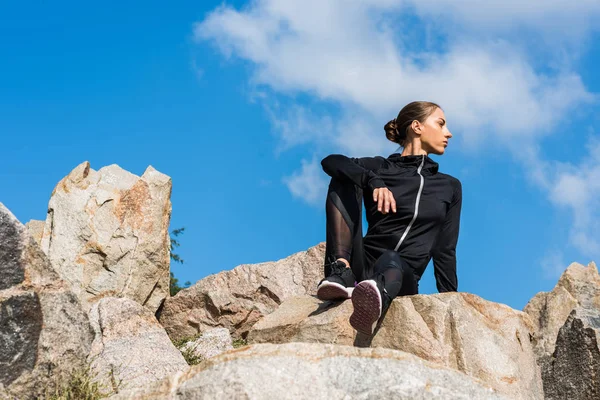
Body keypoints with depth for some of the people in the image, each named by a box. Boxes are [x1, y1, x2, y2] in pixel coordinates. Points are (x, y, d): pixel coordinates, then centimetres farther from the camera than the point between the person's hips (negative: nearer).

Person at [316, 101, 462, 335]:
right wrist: (372, 181, -26)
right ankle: (341, 272, -34)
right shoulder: (379, 168, 13)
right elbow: (331, 162, -8)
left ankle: (377, 295, -77)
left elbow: (444, 252, 15)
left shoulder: (450, 187, 20)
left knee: (391, 262, -38)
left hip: (403, 277, 0)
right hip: (362, 266, 1)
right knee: (343, 181, -14)